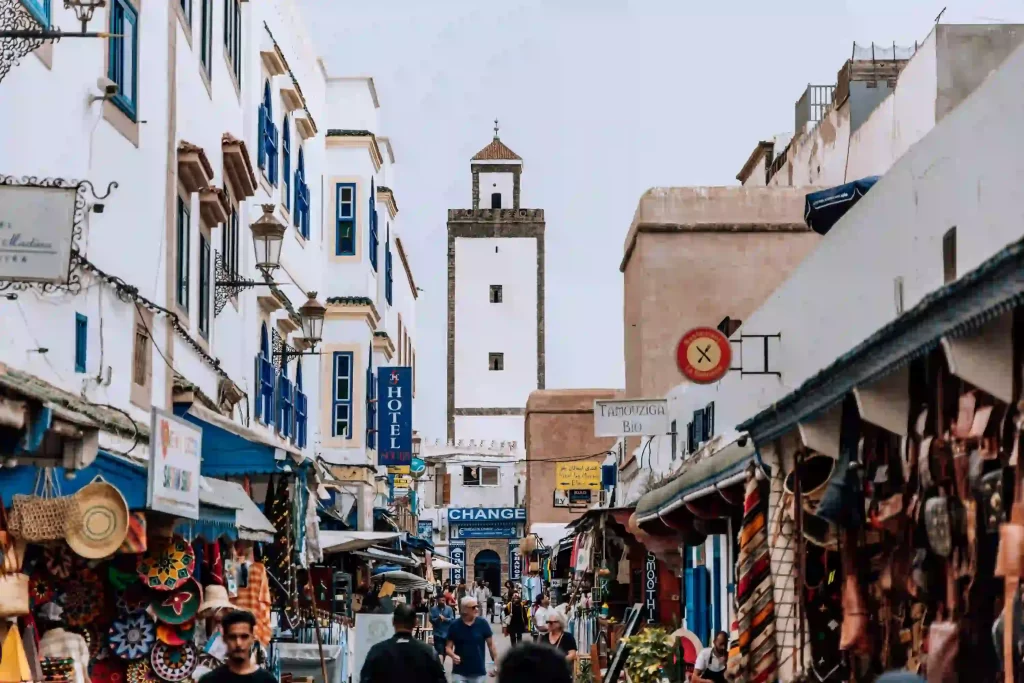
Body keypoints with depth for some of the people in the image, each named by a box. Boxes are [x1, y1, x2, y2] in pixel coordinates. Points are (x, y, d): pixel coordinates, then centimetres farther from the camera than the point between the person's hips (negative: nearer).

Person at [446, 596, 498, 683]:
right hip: (459, 672, -1)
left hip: (478, 672, 1)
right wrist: (453, 655, -20)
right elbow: (448, 647, 2)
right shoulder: (454, 626, -5)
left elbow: (491, 645, 3)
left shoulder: (483, 624, -4)